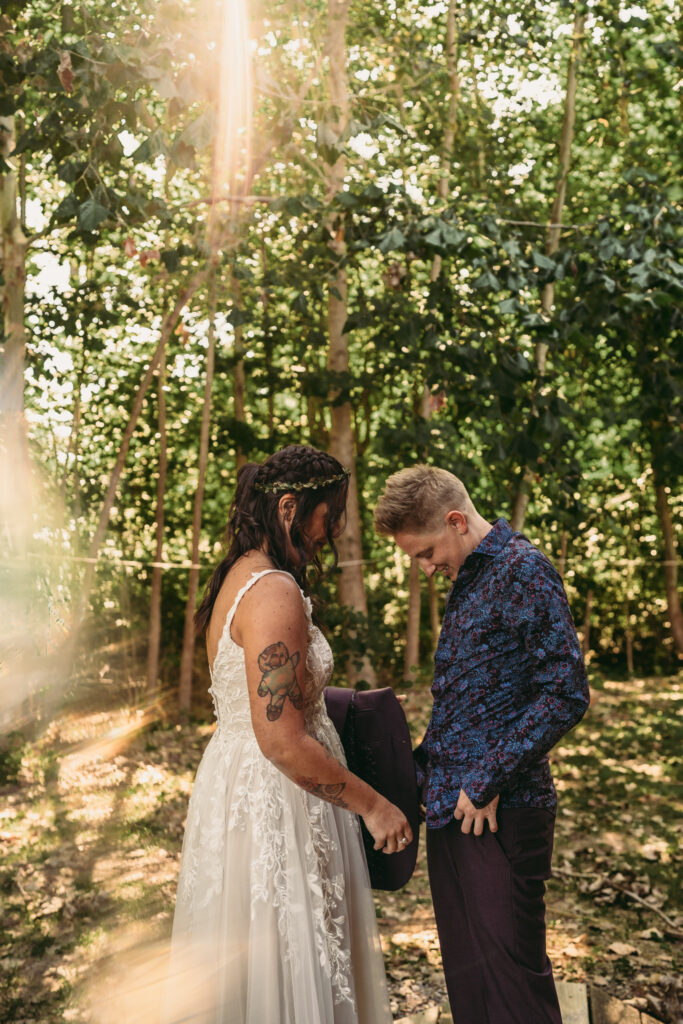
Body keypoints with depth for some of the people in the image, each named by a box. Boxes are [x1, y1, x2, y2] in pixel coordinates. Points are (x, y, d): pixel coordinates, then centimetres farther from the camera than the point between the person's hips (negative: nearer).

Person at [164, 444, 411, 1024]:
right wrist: (372, 805, -17)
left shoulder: (240, 576, 9)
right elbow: (283, 741, -26)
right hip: (274, 802, -10)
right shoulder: (275, 592, -22)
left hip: (237, 780, 10)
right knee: (287, 975, 4)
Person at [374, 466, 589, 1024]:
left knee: (511, 972, 0)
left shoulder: (524, 569, -11)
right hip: (450, 806, 8)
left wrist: (487, 781, -17)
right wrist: (426, 762, 13)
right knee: (464, 972, 15)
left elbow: (565, 694, -17)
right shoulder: (465, 582, 16)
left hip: (501, 811, -8)